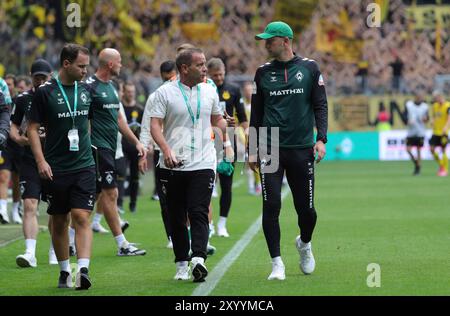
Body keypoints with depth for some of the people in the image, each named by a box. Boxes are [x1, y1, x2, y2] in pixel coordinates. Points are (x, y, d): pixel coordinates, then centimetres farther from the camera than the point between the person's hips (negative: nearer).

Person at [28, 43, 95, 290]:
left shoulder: (85, 90, 7)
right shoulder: (45, 92, -5)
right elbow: (33, 128, -4)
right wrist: (41, 161, -13)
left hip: (83, 167, 2)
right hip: (55, 168, -2)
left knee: (81, 217, -11)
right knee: (59, 221, 8)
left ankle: (83, 270, -20)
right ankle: (64, 271, 20)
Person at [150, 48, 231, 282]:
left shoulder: (209, 92, 10)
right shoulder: (165, 92, -2)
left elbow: (216, 119, 24)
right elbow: (155, 124, -7)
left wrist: (225, 127, 3)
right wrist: (166, 149, -21)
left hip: (203, 164, 1)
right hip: (173, 166, -1)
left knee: (199, 213, -13)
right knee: (177, 218, 6)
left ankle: (198, 259, -25)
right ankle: (181, 265, 16)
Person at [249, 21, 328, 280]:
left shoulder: (309, 68, 4)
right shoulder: (263, 72, 8)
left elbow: (320, 106, 4)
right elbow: (256, 113, 12)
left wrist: (321, 139, -9)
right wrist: (253, 150, 7)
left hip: (302, 150, -1)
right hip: (270, 149, 1)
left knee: (306, 208, 3)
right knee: (271, 206, -8)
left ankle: (304, 244, 34)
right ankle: (277, 263, -2)